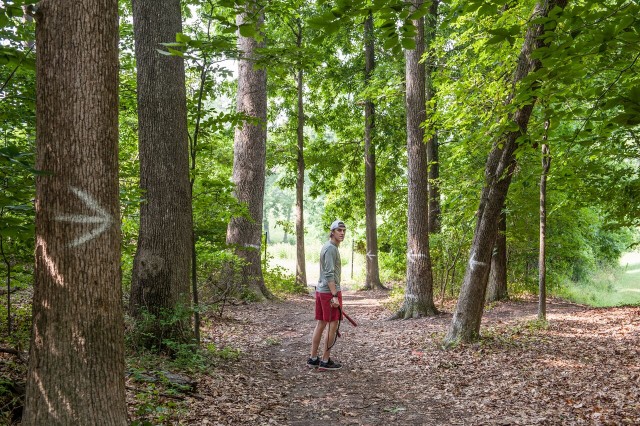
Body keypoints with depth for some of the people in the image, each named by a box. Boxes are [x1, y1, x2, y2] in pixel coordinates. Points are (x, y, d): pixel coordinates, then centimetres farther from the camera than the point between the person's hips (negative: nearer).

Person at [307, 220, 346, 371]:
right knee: (333, 326, -1)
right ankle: (325, 361, 5)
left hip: (320, 290, 9)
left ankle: (313, 359, 17)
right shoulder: (331, 248, -14)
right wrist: (335, 296, -23)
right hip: (330, 291, -9)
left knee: (320, 324, 12)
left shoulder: (327, 247, 16)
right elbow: (329, 274, -21)